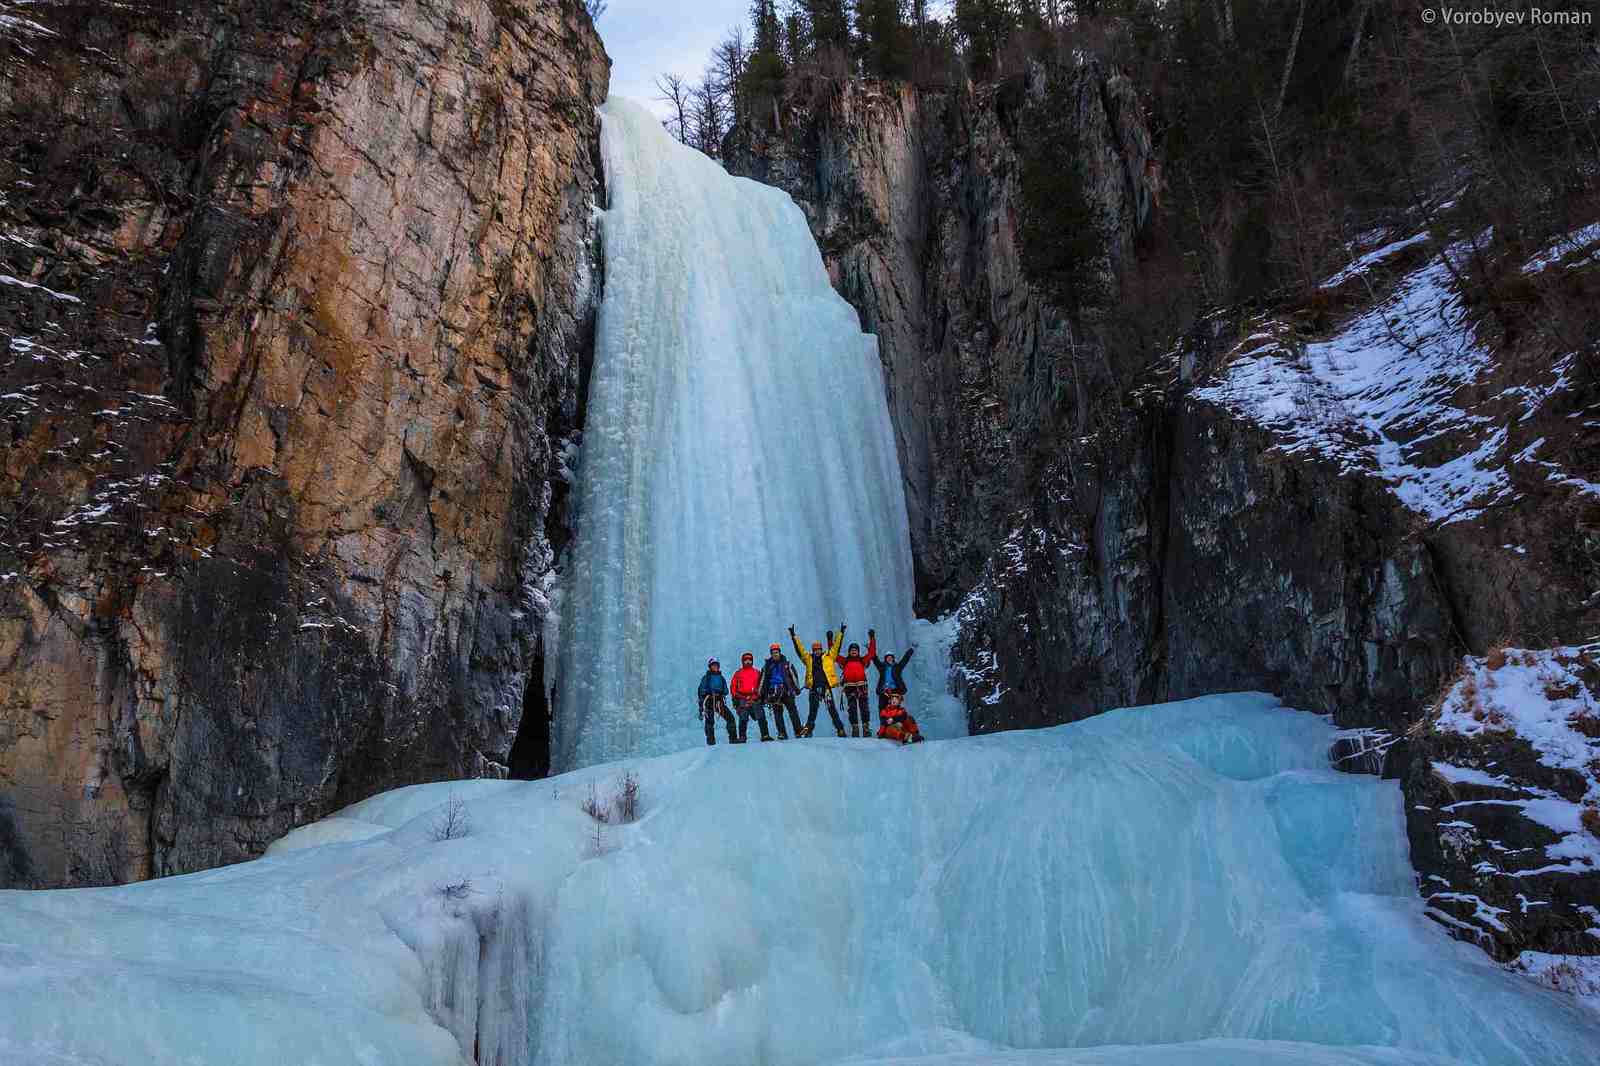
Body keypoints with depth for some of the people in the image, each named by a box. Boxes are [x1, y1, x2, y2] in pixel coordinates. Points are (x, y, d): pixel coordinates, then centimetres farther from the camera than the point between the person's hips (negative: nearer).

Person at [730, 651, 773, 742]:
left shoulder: (757, 672, 16)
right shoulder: (738, 673, 11)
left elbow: (761, 685, 19)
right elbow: (733, 687, 10)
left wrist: (761, 695, 12)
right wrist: (735, 698, 2)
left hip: (755, 699, 1)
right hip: (742, 699, -1)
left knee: (761, 717, -6)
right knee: (743, 719, -5)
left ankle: (765, 735, -5)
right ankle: (742, 737, 0)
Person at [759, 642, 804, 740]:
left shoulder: (787, 664, 10)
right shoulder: (767, 666, 12)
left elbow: (794, 675, 12)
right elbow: (762, 680, 15)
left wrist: (797, 688, 5)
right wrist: (762, 695, 12)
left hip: (787, 691, -1)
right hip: (773, 692, 1)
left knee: (793, 711, -7)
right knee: (777, 713, -5)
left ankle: (798, 731, -8)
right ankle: (782, 733, -4)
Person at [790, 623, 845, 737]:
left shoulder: (828, 656, 7)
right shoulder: (808, 658, 11)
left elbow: (836, 646, 7)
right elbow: (799, 648, 10)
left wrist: (841, 633, 5)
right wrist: (794, 637, 7)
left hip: (826, 687, -2)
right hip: (814, 688, 2)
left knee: (832, 710, -4)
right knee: (812, 711, 8)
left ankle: (840, 729, 0)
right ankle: (808, 729, 15)